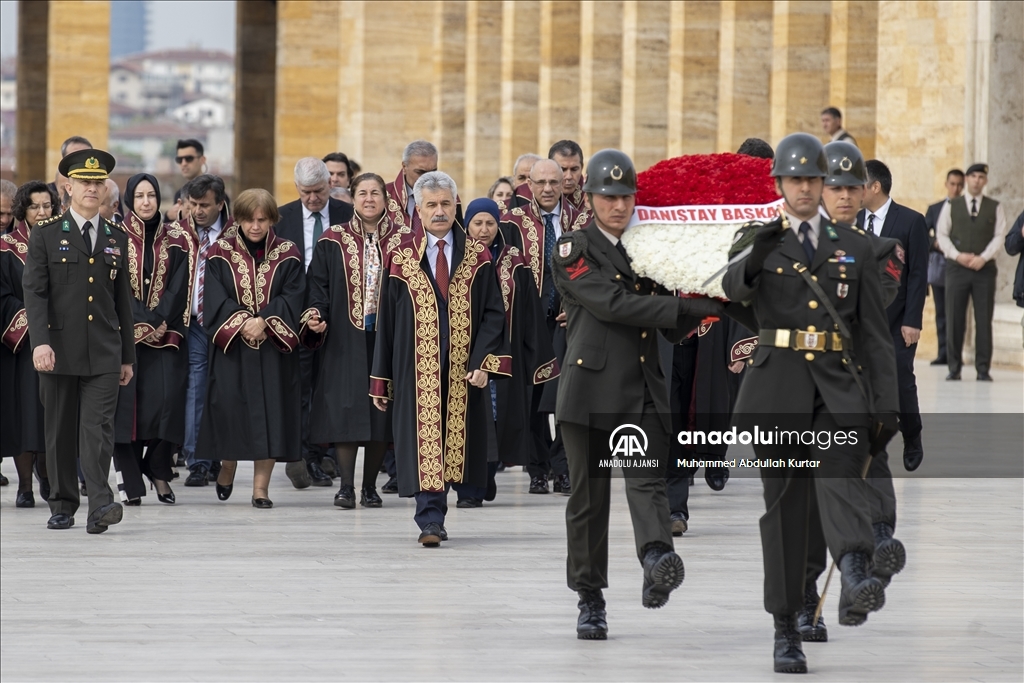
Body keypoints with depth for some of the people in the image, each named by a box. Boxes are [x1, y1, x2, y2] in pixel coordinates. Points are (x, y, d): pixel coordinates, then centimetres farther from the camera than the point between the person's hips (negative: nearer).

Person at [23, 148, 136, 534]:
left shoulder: (116, 239, 12)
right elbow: (35, 292, -5)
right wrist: (39, 342, -18)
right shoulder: (46, 236, 3)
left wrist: (127, 356, 14)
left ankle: (100, 506, -19)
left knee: (98, 428, -10)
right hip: (59, 352, -1)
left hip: (103, 355, 1)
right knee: (60, 433, 6)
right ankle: (63, 506, 15)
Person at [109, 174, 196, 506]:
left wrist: (159, 320, -13)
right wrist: (143, 320, -14)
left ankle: (158, 468, 8)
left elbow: (179, 286, 1)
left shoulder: (175, 240, 8)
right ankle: (129, 478, -3)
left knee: (167, 398, -10)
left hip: (166, 333, 1)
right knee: (127, 399, -8)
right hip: (125, 331, -1)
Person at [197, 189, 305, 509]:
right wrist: (242, 323, -17)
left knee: (269, 412, -4)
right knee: (230, 407, -4)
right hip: (231, 347, 0)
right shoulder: (220, 254, 4)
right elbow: (215, 300, -3)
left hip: (274, 348, 0)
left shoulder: (288, 255, 5)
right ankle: (228, 467, 23)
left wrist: (264, 321, -18)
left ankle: (261, 486, -1)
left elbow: (291, 298, -4)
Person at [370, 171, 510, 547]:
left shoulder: (476, 256, 3)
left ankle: (433, 516, 19)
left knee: (451, 440, 7)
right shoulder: (401, 258, 2)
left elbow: (492, 313, 1)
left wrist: (483, 362, -12)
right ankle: (430, 520, -6)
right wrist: (381, 379, 1)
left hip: (461, 370, 1)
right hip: (417, 369, -1)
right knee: (425, 441, -6)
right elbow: (386, 321, 3)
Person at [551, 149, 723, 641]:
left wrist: (701, 308, -3)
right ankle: (590, 600, 13)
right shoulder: (573, 250, 0)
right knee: (589, 493, 3)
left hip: (643, 390, 3)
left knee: (647, 480, -18)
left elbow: (672, 328, 19)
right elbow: (613, 304, -15)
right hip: (591, 387, -3)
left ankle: (657, 557, -41)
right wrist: (695, 306, -17)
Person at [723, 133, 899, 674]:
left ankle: (856, 577, -50)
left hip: (838, 388, 0)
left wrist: (886, 404, 3)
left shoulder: (854, 247, 13)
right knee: (784, 502, 2)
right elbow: (735, 288, -16)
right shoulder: (758, 242, 8)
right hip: (778, 384, 0)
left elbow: (875, 332, 11)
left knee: (840, 471, -27)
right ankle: (786, 630, 9)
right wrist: (756, 252, -37)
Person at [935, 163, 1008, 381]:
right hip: (956, 267, 0)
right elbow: (942, 234, 5)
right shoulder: (951, 206, 9)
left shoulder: (995, 208, 8)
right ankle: (954, 367, 6)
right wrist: (958, 256, -9)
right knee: (954, 320, 0)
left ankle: (983, 369, 3)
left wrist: (983, 258, -12)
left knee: (984, 320, -1)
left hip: (984, 268, 0)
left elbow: (999, 236, 2)